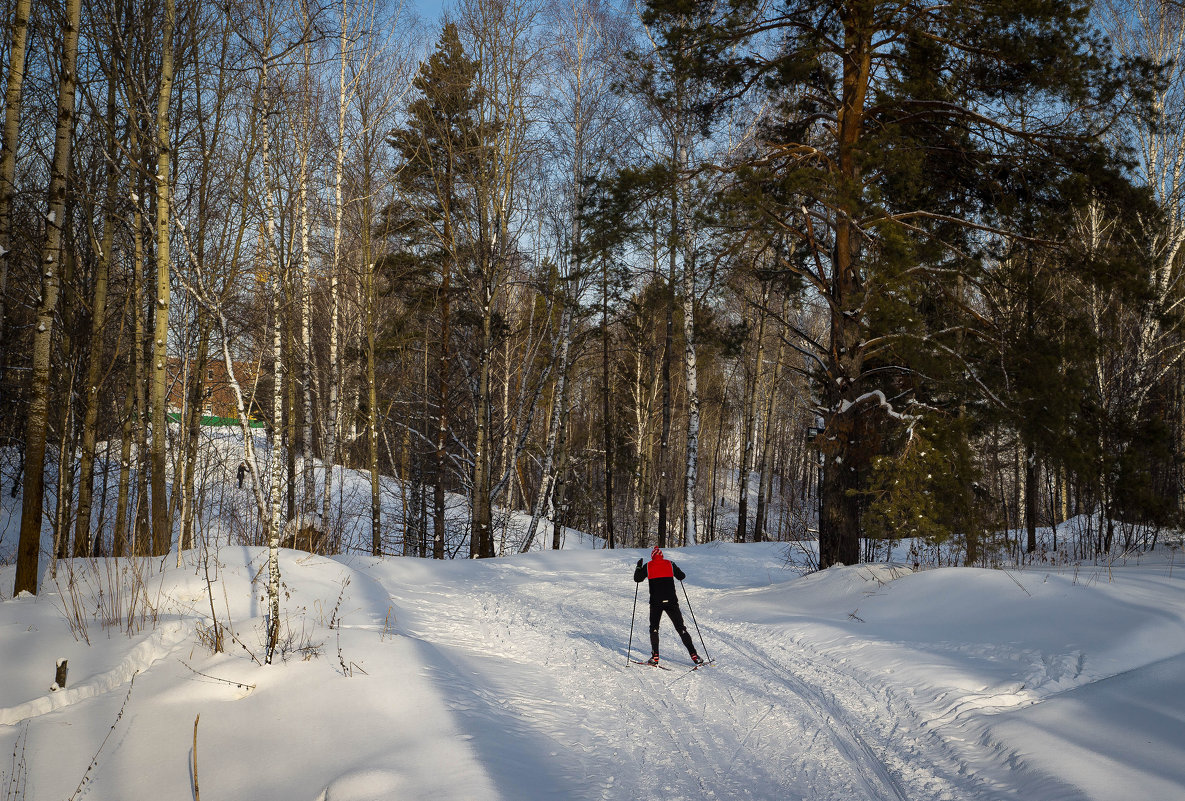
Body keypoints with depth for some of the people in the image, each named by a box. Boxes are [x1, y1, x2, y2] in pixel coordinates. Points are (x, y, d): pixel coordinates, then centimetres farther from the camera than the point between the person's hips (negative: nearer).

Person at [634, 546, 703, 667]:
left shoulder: (648, 566, 3)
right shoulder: (670, 564, 4)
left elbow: (637, 579, 9)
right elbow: (681, 576, 9)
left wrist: (638, 567, 25)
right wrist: (681, 573, 31)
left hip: (655, 602, -1)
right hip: (671, 601, 1)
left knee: (654, 628, 14)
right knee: (681, 628, 5)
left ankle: (655, 657, 4)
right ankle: (694, 656, -1)